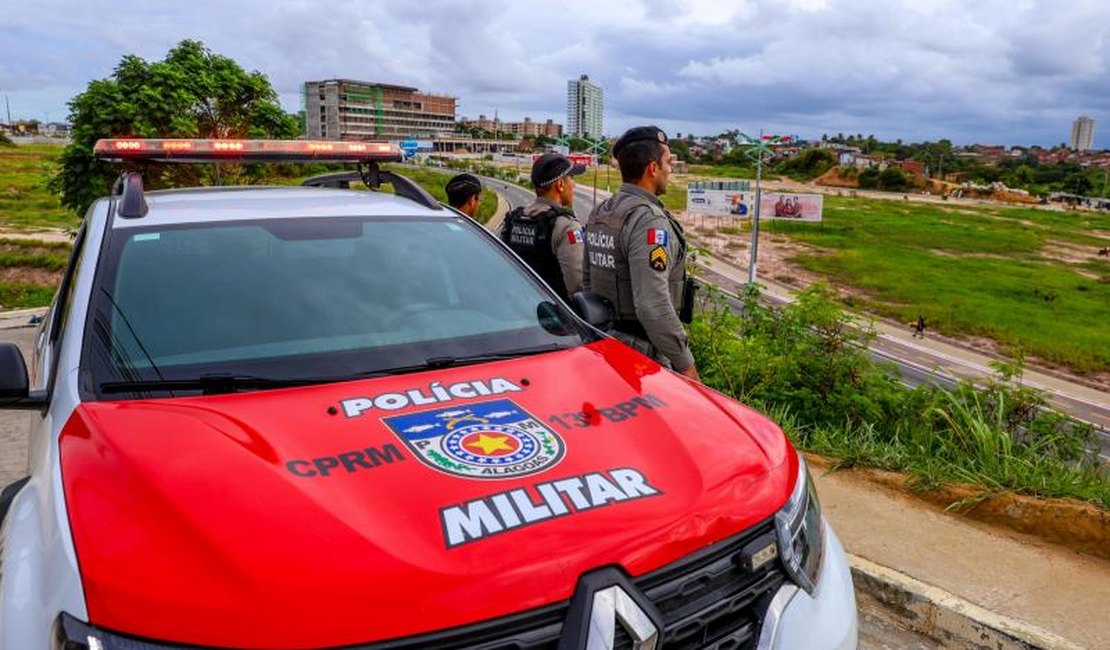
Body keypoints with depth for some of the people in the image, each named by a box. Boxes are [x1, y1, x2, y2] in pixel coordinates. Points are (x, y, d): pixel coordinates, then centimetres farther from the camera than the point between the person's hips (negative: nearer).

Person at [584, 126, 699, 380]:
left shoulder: (599, 213, 9)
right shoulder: (649, 220, -20)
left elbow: (588, 281, 17)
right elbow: (653, 306, -26)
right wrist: (685, 363, -19)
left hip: (602, 342, 9)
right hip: (641, 350, -9)